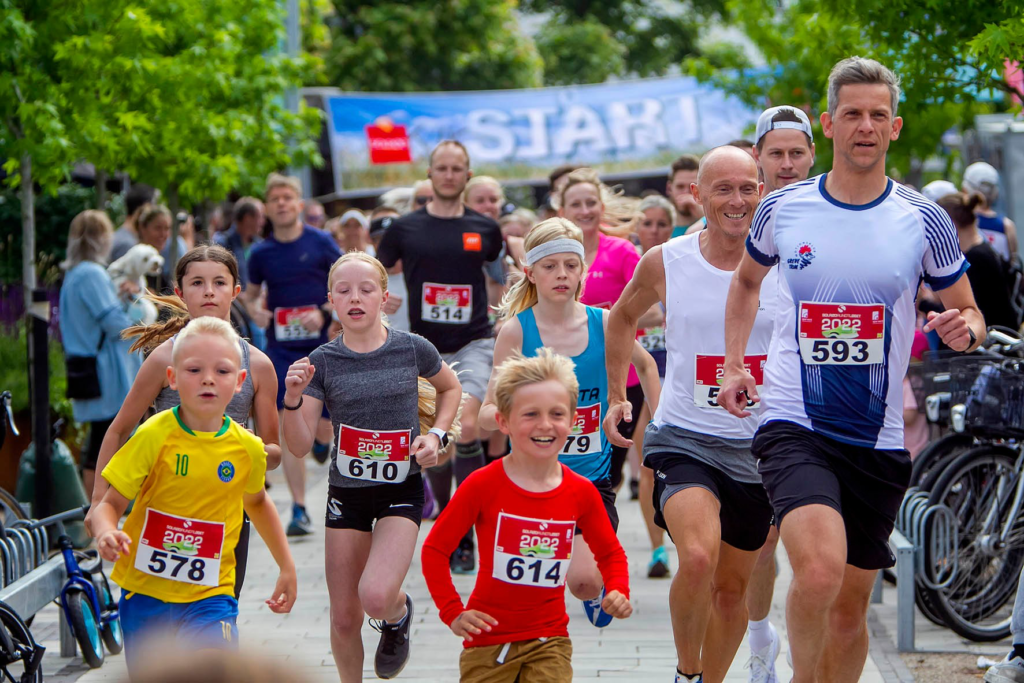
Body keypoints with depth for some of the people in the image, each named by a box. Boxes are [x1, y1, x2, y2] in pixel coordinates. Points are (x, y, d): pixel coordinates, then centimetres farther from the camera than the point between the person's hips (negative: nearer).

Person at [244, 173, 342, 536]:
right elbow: (250, 293, 17)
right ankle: (299, 509, -3)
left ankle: (321, 440, 39)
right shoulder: (261, 253, 4)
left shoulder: (321, 242, -1)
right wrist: (255, 309, -5)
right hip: (281, 349, 1)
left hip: (322, 345, -1)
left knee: (325, 427, 0)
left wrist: (324, 312, -13)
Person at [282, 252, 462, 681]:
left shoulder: (412, 349, -6)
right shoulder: (323, 361, -5)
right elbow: (300, 445, -9)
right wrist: (293, 398, -26)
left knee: (376, 597, -23)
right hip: (347, 491, 2)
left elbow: (450, 388, 16)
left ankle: (399, 613, 13)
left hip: (402, 490, -2)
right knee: (344, 618, 6)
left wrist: (437, 435, 0)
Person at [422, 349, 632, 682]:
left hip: (550, 640, 1)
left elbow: (611, 553, 14)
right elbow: (434, 548, -4)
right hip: (488, 638, -1)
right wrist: (452, 612, -11)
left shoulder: (581, 493, -2)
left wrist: (618, 592, -6)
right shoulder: (483, 484, -11)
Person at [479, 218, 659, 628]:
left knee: (584, 582, -14)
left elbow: (645, 364, 19)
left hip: (592, 476, 1)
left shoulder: (604, 324, -3)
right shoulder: (516, 331, -8)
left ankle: (599, 586, 22)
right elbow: (487, 415, -7)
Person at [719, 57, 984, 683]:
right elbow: (747, 280, 21)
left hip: (879, 439, 2)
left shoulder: (925, 221, -1)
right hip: (794, 426, -2)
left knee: (851, 603, 10)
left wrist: (965, 328, -15)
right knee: (819, 568, -26)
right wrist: (734, 364, 11)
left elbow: (969, 313, 9)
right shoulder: (783, 209, 1)